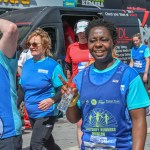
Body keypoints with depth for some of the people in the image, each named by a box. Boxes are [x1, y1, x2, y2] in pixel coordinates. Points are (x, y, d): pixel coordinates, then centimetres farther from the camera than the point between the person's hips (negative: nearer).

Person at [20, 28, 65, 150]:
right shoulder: (27, 64, 5)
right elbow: (22, 88, 14)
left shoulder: (53, 66, -14)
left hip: (46, 114, -7)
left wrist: (52, 100, -32)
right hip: (31, 114, 7)